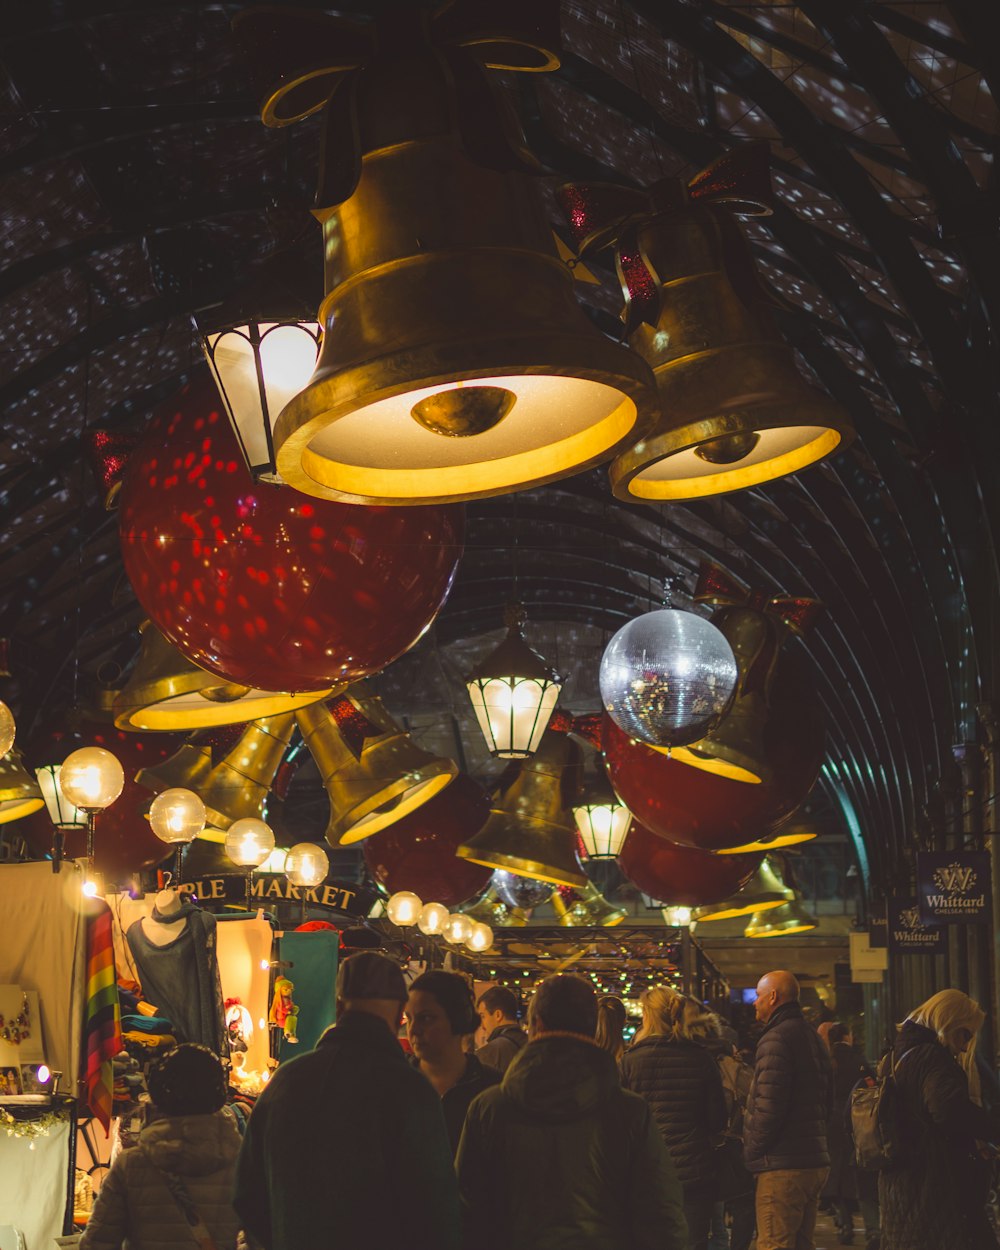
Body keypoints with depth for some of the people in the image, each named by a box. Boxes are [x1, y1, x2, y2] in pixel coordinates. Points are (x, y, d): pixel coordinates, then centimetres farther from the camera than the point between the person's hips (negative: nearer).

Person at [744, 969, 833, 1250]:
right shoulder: (813, 1037, 17)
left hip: (783, 1166, -10)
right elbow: (827, 1102, 22)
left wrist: (751, 1152, -8)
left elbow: (768, 1106, -20)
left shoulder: (776, 1038, -14)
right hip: (815, 1161, 10)